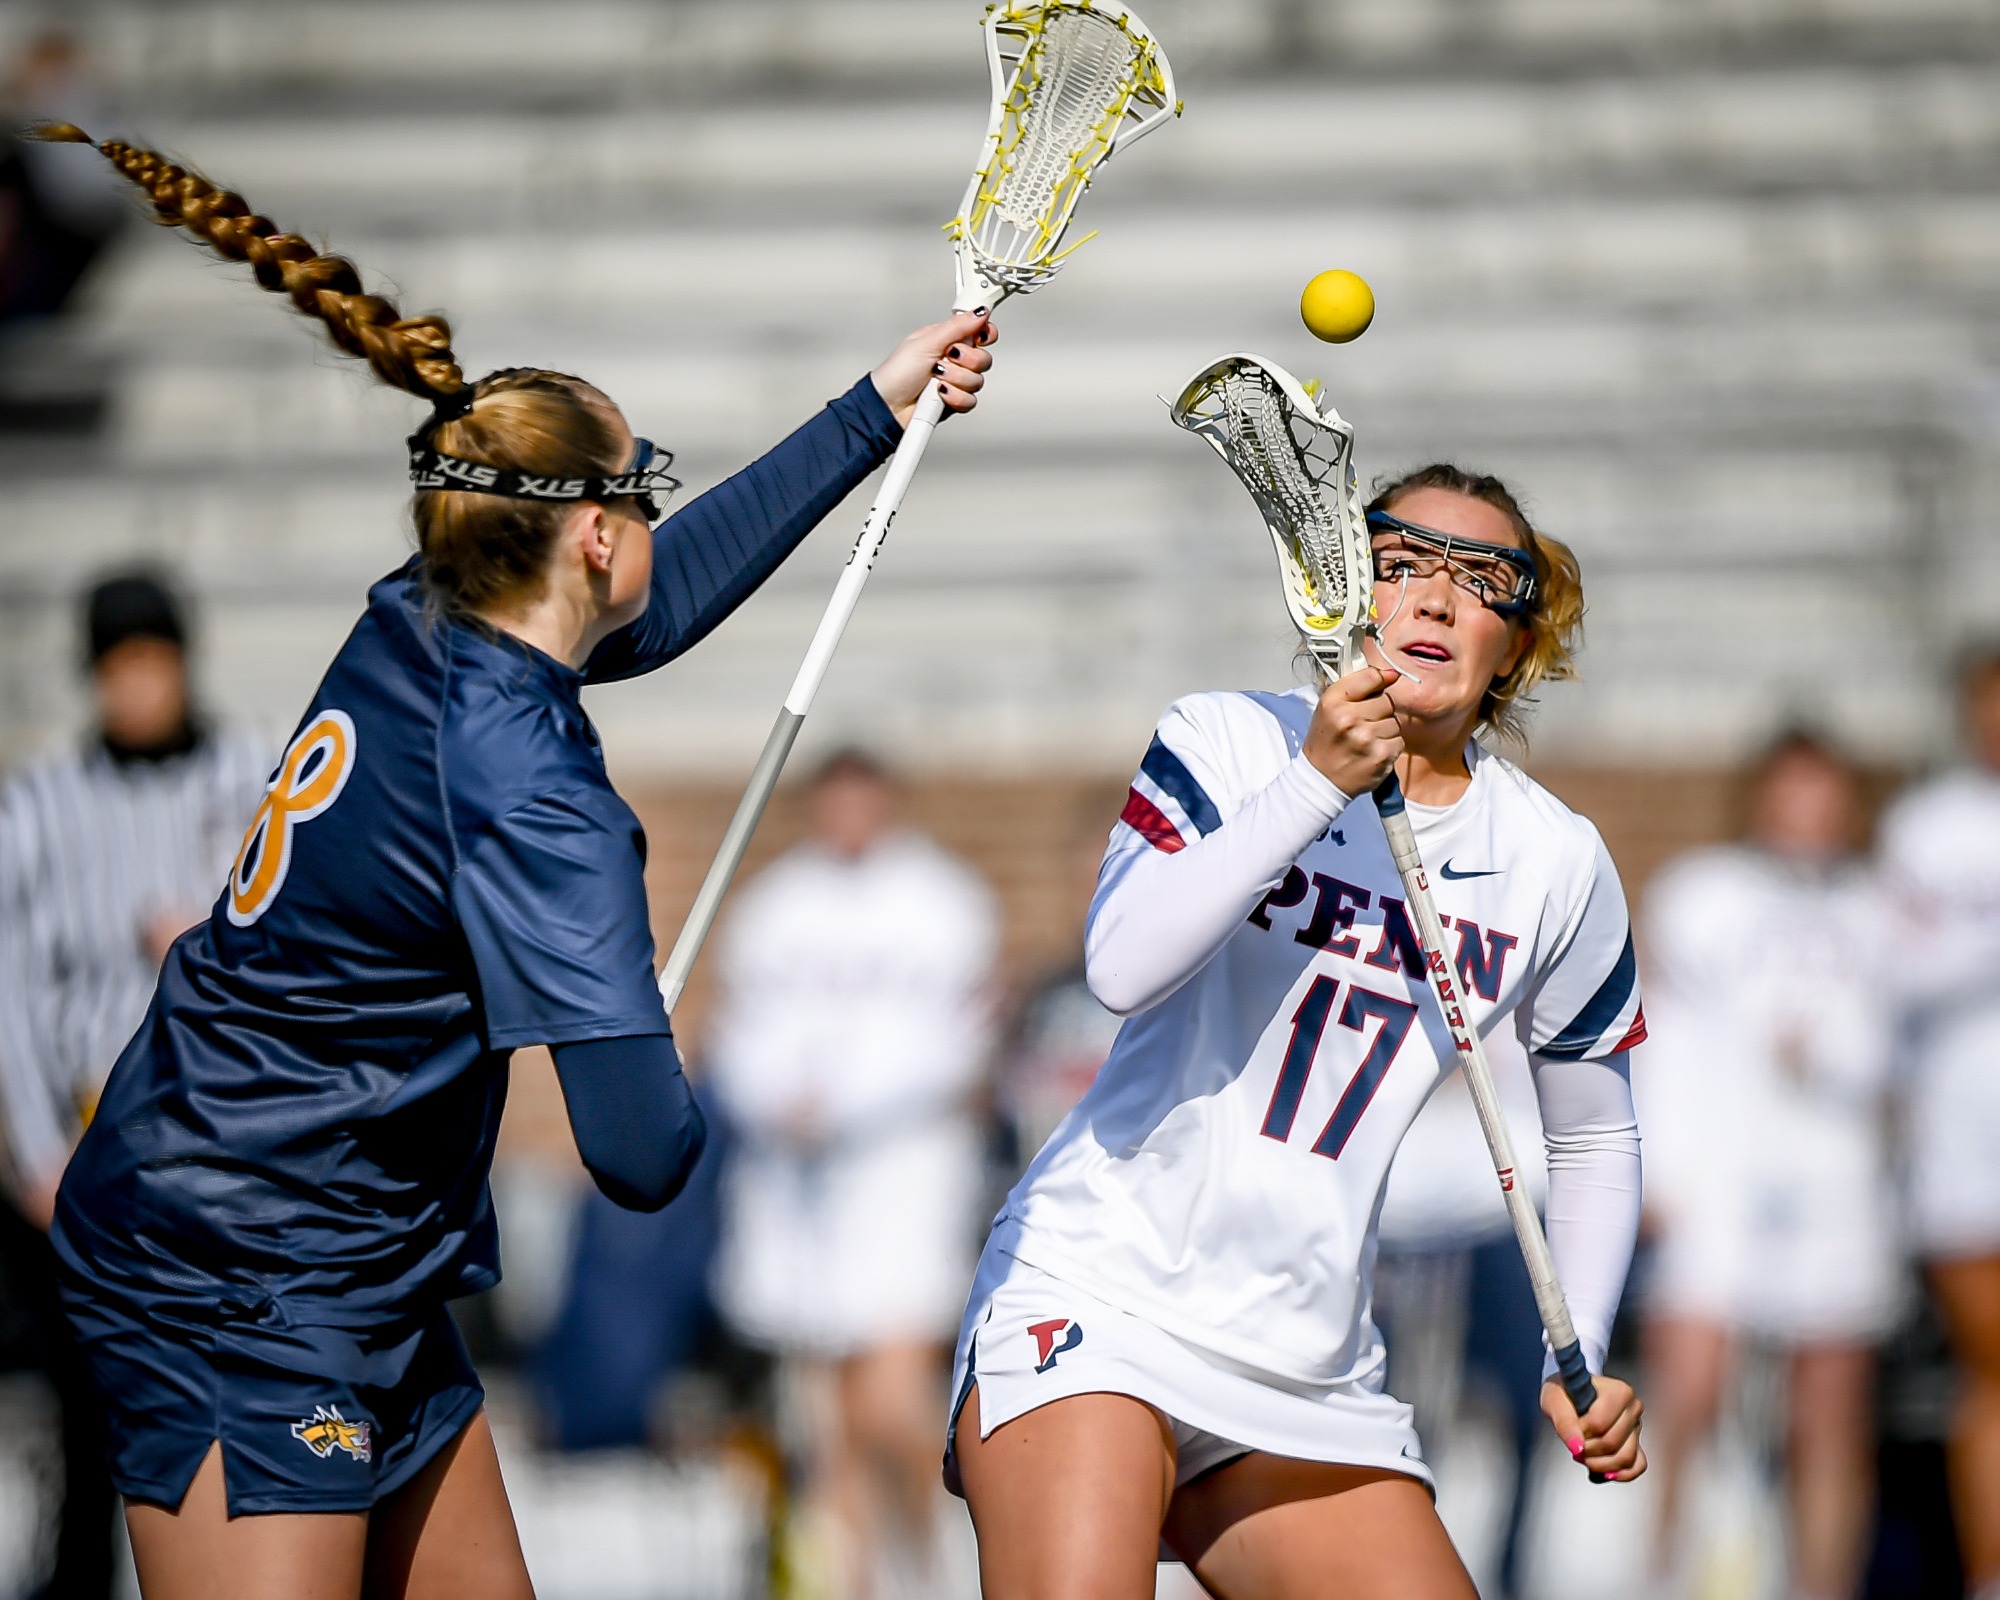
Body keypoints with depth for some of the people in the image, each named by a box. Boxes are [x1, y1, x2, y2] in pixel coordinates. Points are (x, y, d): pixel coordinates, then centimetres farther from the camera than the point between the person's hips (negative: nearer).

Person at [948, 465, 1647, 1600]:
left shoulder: (1557, 865, 6)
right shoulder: (1230, 743, -2)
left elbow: (1594, 1137, 18)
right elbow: (1122, 966, -20)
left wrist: (1581, 1359, 5)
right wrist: (1318, 782, -24)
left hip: (1313, 1370, 4)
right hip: (1098, 1291, -4)